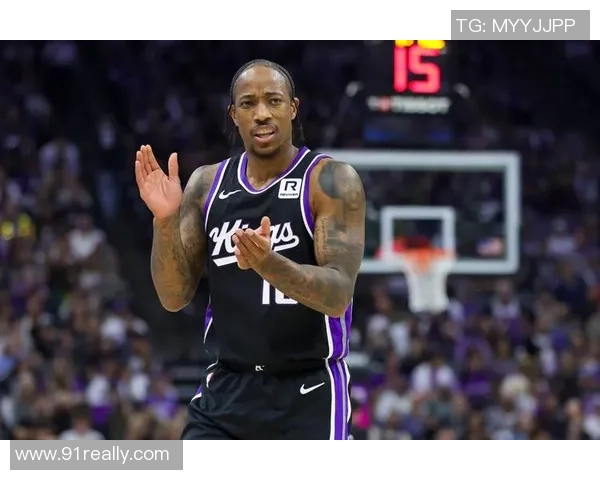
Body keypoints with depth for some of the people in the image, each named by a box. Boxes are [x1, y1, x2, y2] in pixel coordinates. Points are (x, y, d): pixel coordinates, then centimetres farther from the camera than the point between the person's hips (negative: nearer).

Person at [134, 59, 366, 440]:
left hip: (307, 394, -4)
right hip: (227, 391, 4)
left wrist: (268, 264, -37)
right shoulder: (207, 184, 6)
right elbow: (175, 298, 4)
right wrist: (165, 221, -13)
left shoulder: (331, 181, -9)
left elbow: (339, 295, -19)